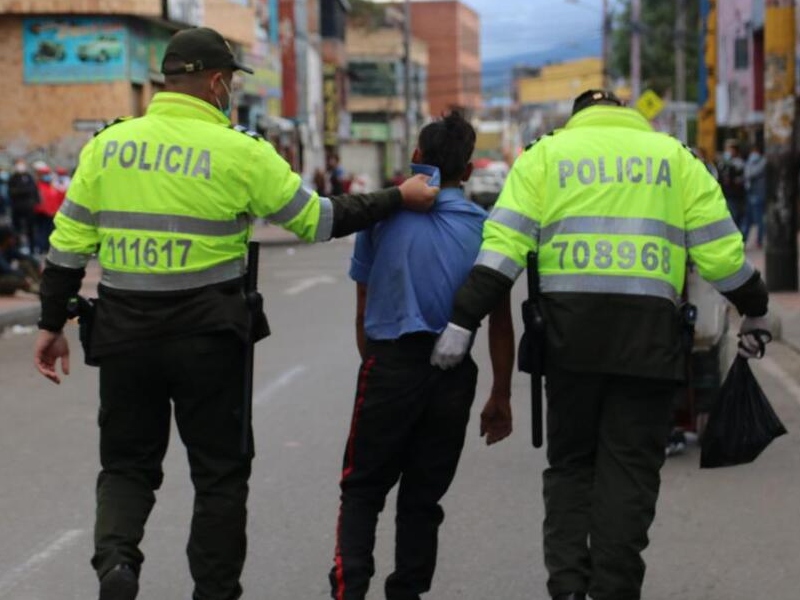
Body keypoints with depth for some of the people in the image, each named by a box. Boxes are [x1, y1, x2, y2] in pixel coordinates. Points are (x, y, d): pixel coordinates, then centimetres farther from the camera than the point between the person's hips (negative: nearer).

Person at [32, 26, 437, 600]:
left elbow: (69, 245, 4)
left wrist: (52, 323, 13)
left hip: (124, 332, 3)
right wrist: (399, 198, 8)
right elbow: (319, 219, -3)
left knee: (127, 464, 15)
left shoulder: (108, 144, 1)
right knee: (220, 472, 13)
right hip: (207, 336, -3)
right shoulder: (238, 152, -9)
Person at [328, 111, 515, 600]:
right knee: (422, 496, 12)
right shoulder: (487, 227, 2)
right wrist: (501, 398, 11)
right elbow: (501, 323, 3)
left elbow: (363, 308, 8)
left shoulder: (382, 216, 2)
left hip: (388, 365, -1)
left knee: (363, 489, 8)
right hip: (453, 375, 1)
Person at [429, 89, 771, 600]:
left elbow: (503, 246, 0)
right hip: (649, 329, 0)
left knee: (571, 462, 14)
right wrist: (756, 311, 23)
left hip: (570, 328, 1)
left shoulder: (546, 154, 12)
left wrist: (464, 322, -1)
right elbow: (720, 250, 9)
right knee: (630, 470, 6)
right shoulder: (673, 155, 14)